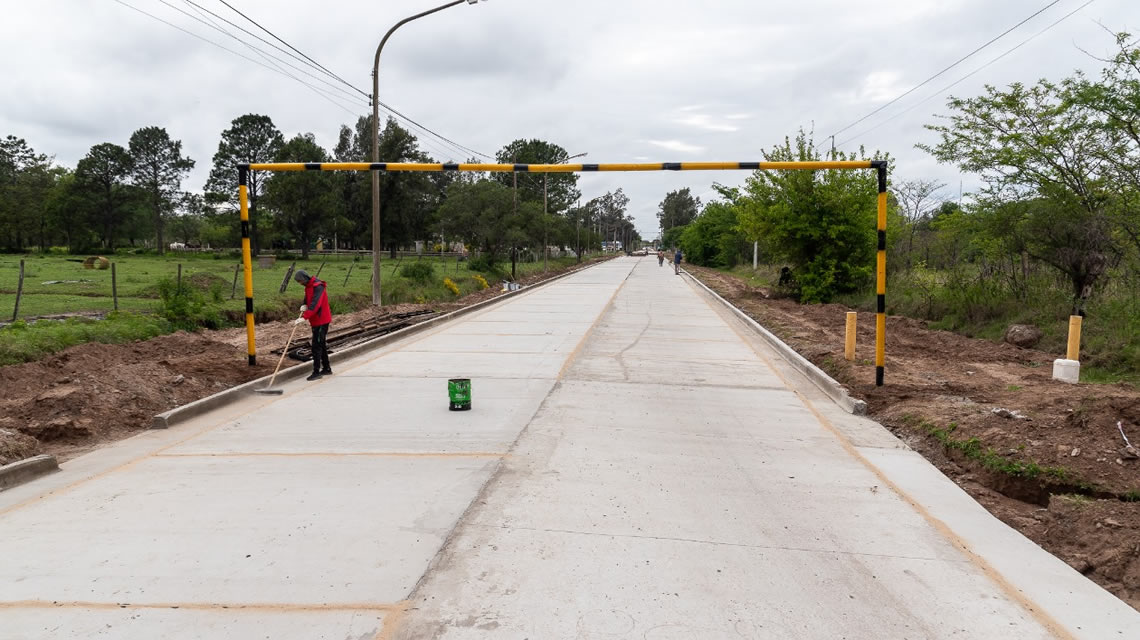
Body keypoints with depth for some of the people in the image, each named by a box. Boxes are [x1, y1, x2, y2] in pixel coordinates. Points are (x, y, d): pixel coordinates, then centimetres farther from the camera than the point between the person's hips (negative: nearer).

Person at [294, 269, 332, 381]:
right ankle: (326, 368, 25)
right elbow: (308, 300, 20)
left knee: (317, 346, -9)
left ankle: (316, 372, -6)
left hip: (321, 320, -10)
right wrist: (304, 305, -4)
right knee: (321, 345, 16)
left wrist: (304, 317, -35)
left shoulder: (318, 287, -19)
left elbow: (315, 304, -29)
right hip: (315, 321, 10)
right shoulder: (308, 287, 12)